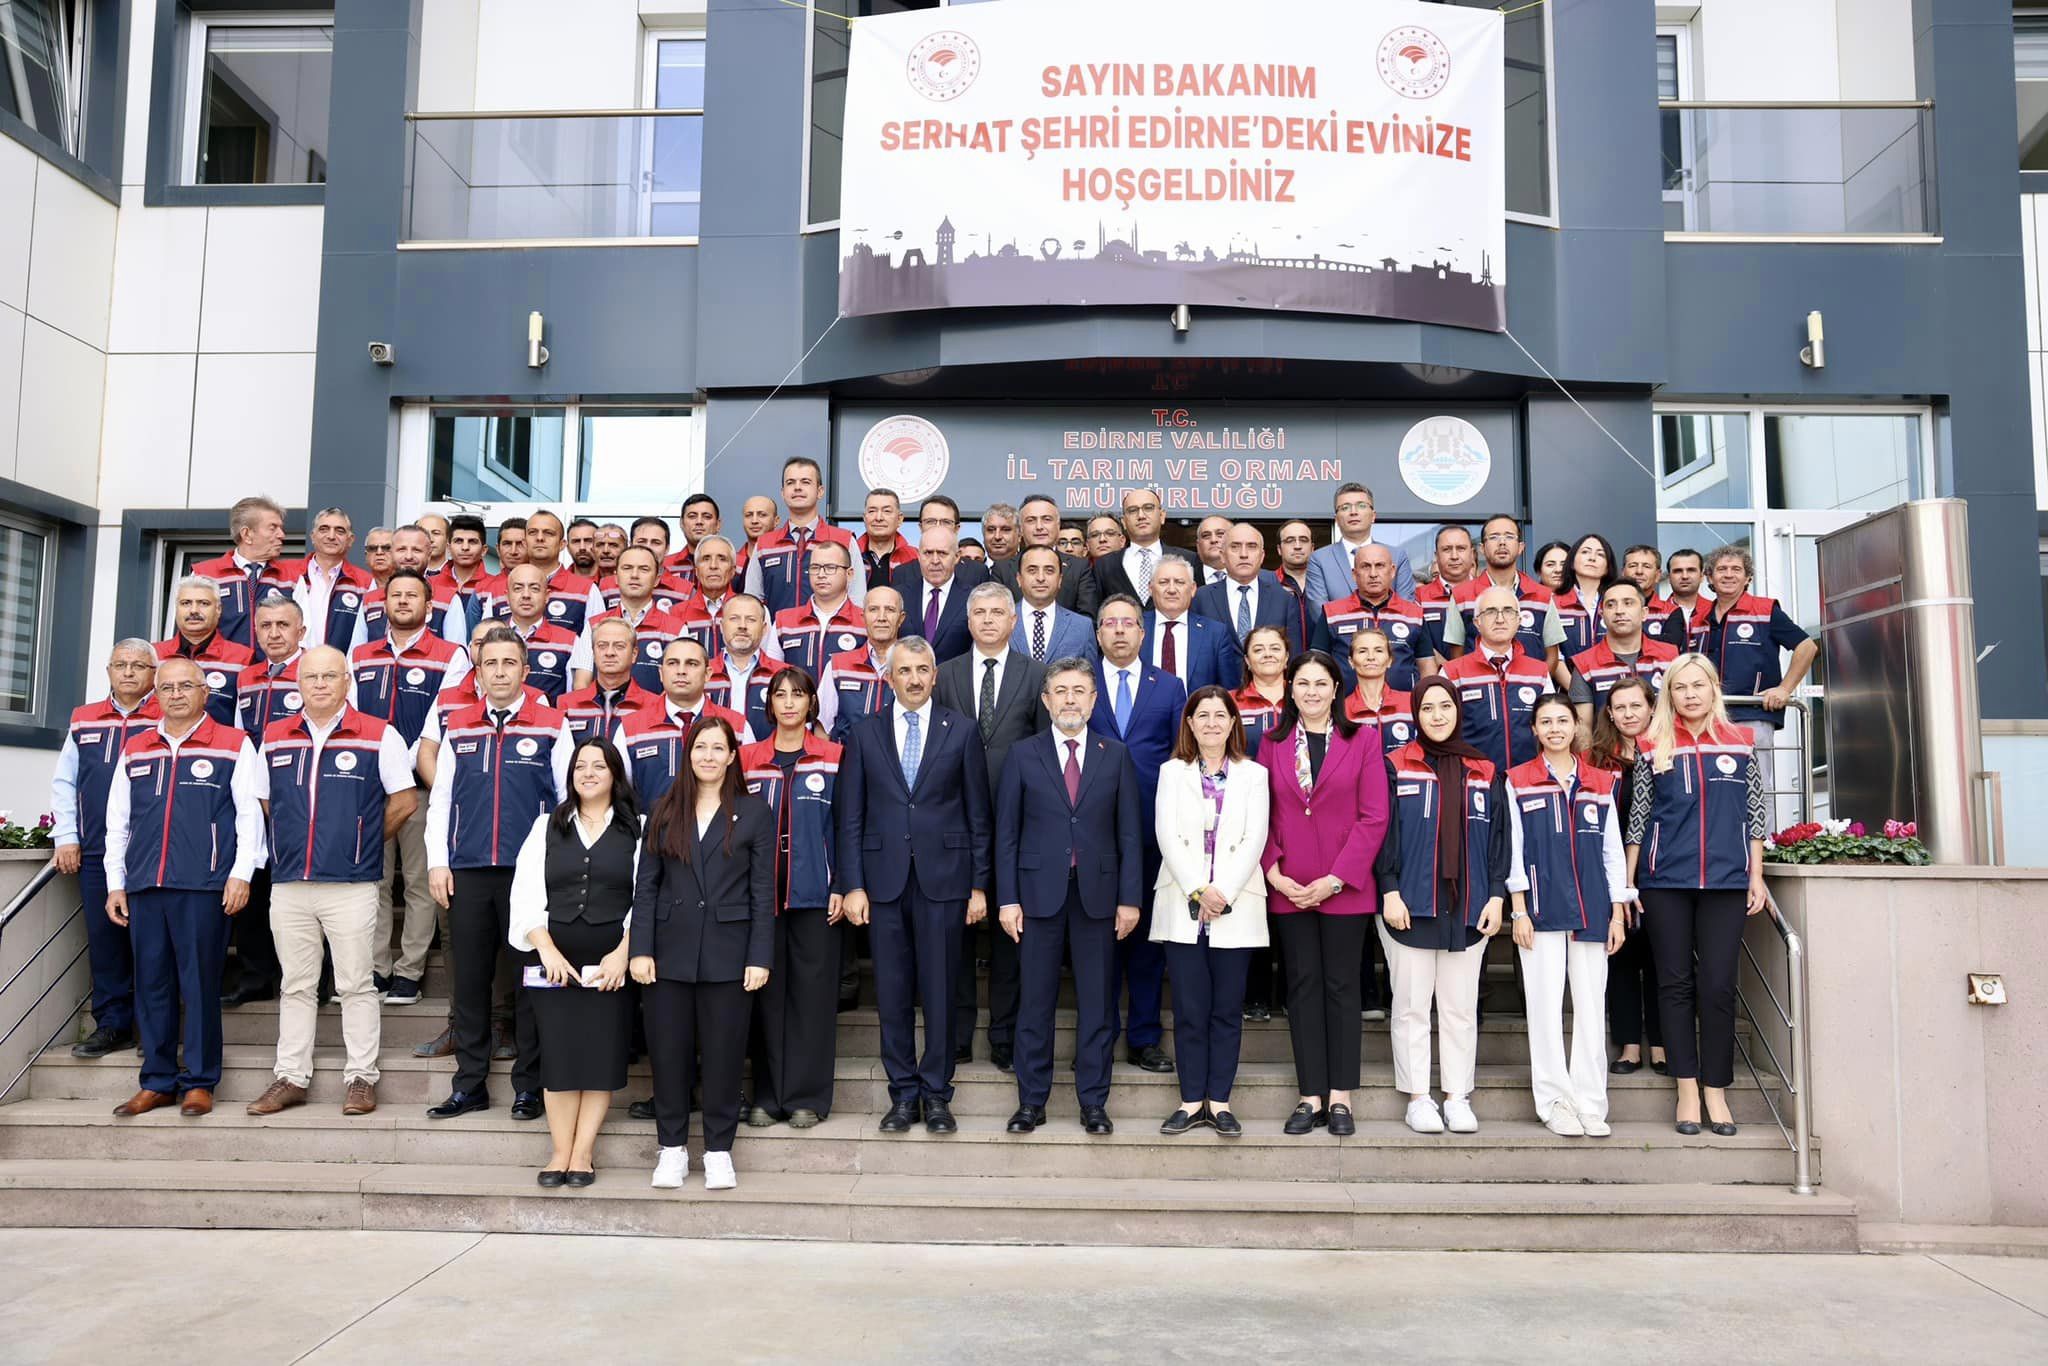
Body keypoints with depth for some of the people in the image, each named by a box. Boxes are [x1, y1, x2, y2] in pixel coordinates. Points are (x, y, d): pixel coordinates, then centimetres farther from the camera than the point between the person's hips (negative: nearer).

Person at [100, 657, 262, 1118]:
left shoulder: (233, 744, 4)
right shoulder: (134, 750, 16)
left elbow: (249, 813, 0)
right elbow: (117, 822, 18)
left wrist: (241, 874, -7)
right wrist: (115, 884, 13)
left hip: (204, 887, -4)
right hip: (144, 887, 4)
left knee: (200, 984, -1)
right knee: (152, 984, 7)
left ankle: (199, 1081, 8)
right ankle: (157, 1081, 17)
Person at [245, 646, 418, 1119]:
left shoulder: (379, 736, -2)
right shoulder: (274, 738, 10)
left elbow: (404, 799, 1)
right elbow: (266, 801, 21)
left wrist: (367, 842, 5)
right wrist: (299, 839, 13)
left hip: (352, 885, -4)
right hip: (288, 882, 4)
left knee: (356, 986, 2)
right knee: (295, 986, 11)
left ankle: (361, 1077, 10)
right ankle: (291, 1078, 19)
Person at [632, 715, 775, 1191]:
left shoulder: (754, 813, 2)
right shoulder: (664, 811, 7)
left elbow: (763, 891, 0)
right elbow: (645, 885, 5)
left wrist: (760, 957, -6)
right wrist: (640, 950, -3)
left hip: (726, 952, -2)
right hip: (670, 950, 2)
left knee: (723, 1052, 4)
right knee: (668, 1050, 6)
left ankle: (719, 1151, 17)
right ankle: (672, 1147, 21)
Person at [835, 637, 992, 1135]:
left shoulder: (961, 731, 3)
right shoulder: (864, 734, 6)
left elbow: (978, 814, 4)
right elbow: (850, 817, 5)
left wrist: (979, 885, 0)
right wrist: (851, 884, -2)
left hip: (943, 878, -1)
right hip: (884, 879, 1)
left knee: (939, 991, 4)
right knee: (892, 994, 7)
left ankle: (936, 1093, 17)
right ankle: (903, 1093, 19)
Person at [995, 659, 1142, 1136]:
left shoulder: (1116, 756, 7)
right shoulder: (1022, 754, 4)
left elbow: (1129, 833, 5)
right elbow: (1006, 831, 2)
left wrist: (1129, 898, -1)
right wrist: (1007, 898, -4)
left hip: (1097, 892, 1)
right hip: (1039, 890, -1)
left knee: (1097, 1001, 5)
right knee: (1036, 1000, 5)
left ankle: (1093, 1101, 16)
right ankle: (1031, 1100, 16)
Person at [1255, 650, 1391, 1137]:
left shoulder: (1363, 740, 1)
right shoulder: (1272, 743, 8)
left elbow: (1374, 818, -5)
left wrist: (1335, 879, -11)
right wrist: (1273, 872, -8)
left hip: (1344, 889, -2)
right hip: (1289, 889, 2)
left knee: (1341, 986, 4)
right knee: (1302, 986, 6)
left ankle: (1340, 1096, 12)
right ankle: (1311, 1096, 12)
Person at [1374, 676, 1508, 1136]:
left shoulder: (1485, 772, 10)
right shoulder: (1396, 767, 1)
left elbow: (1499, 836, 9)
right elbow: (1384, 831, -3)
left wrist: (1496, 895, 1)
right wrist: (1390, 891, -10)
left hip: (1468, 909, 3)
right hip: (1410, 905, -2)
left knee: (1461, 1007, 8)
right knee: (1412, 1006, 4)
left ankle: (1457, 1097, 17)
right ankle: (1417, 1098, 13)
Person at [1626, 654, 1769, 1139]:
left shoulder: (1740, 745, 7)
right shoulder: (1653, 748, 4)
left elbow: (1754, 816, 9)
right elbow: (1637, 819, 6)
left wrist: (1756, 877, 4)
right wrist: (1625, 883, 3)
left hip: (1725, 880, 0)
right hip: (1665, 881, 0)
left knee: (1718, 986, 1)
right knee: (1675, 983, 4)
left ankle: (1716, 1092, 10)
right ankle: (1687, 1089, 12)